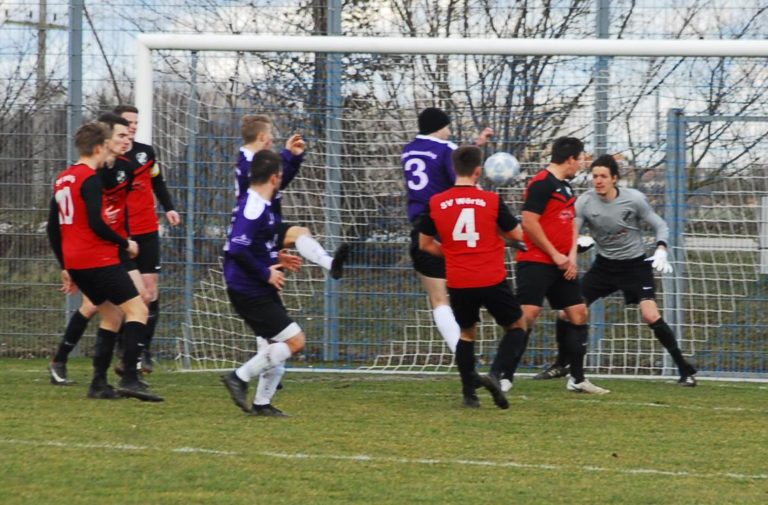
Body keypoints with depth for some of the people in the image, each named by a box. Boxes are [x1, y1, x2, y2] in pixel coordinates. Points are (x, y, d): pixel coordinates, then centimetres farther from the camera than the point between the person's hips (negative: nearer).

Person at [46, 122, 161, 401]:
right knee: (137, 309, -7)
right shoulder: (91, 179, -11)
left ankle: (99, 383, 12)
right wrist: (126, 244, -6)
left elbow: (53, 229, 20)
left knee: (112, 315, 19)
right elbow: (96, 224, -20)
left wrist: (65, 268, 24)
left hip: (75, 263, 9)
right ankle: (130, 379, -19)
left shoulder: (62, 180, 16)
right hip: (99, 260, -9)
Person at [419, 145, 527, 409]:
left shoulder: (436, 203, -2)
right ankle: (496, 375, -6)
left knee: (467, 333, 23)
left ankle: (469, 392, 18)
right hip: (492, 281, -3)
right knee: (517, 327, 15)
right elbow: (517, 234, 2)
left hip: (458, 283, 3)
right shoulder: (491, 201, -8)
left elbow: (425, 244, 9)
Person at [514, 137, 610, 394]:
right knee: (527, 314, -16)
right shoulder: (541, 184, -13)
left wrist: (572, 256, 4)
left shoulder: (565, 187, 17)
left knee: (578, 313, 8)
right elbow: (529, 222, -18)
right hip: (536, 263, -9)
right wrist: (555, 255, -14)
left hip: (562, 265, 9)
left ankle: (577, 379, 16)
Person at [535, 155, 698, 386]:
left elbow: (660, 226, -3)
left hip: (635, 265, -3)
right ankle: (560, 365, 20)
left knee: (651, 316, -21)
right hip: (604, 265, 3)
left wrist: (661, 251, -20)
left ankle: (685, 369, -9)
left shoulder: (634, 199, -14)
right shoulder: (584, 202, -11)